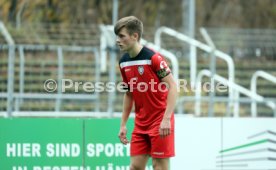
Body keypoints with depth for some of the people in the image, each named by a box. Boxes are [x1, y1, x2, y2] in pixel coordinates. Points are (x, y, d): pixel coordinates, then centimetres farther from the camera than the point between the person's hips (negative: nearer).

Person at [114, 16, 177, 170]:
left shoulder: (153, 58, -16)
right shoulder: (124, 62, 6)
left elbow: (173, 87, -17)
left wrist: (166, 119, -24)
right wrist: (123, 124, 14)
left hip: (160, 122, -7)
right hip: (141, 123, 7)